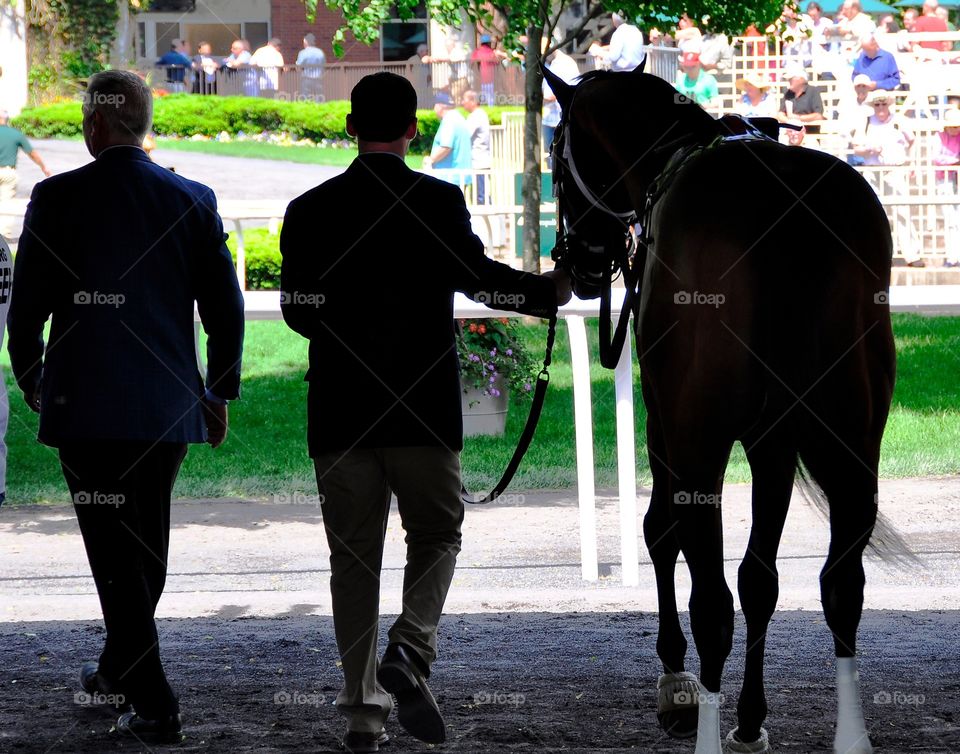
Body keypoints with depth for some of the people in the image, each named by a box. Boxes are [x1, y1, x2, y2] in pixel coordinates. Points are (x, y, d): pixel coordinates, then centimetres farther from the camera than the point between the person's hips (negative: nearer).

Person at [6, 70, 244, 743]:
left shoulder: (58, 198, -8)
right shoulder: (192, 201, 1)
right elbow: (225, 311, 3)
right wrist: (221, 395, 14)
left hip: (86, 405, -4)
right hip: (168, 404, 4)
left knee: (115, 553, -2)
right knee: (147, 543, 20)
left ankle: (156, 705, -8)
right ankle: (120, 667, 37)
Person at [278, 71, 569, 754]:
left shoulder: (311, 210, 1)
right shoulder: (440, 202, -6)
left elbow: (298, 310, 4)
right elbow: (480, 276, -16)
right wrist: (550, 291, 0)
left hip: (339, 409, 2)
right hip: (424, 408, -2)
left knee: (354, 553, 8)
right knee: (437, 536, 13)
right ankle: (409, 652, -12)